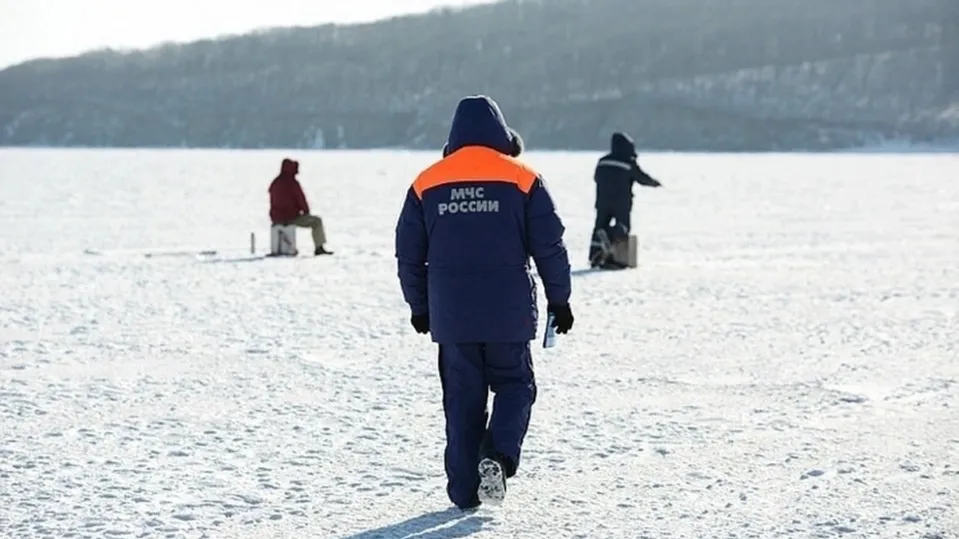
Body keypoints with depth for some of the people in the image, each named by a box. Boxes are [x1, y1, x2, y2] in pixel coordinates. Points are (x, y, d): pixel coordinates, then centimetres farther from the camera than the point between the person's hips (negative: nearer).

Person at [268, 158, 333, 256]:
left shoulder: (275, 183, 7)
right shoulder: (292, 182, -15)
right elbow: (300, 198, -10)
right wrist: (306, 211, 9)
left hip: (276, 219, 7)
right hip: (291, 217, -7)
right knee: (317, 221, 11)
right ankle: (319, 248, 8)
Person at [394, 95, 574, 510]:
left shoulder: (427, 183, 5)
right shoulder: (521, 179, -2)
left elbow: (408, 254, 9)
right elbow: (549, 246, -2)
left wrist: (419, 306, 20)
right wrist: (559, 300, 9)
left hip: (450, 315, 2)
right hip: (508, 312, -2)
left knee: (462, 398, 11)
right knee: (514, 385, 13)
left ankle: (464, 489, 10)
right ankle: (498, 456, -12)